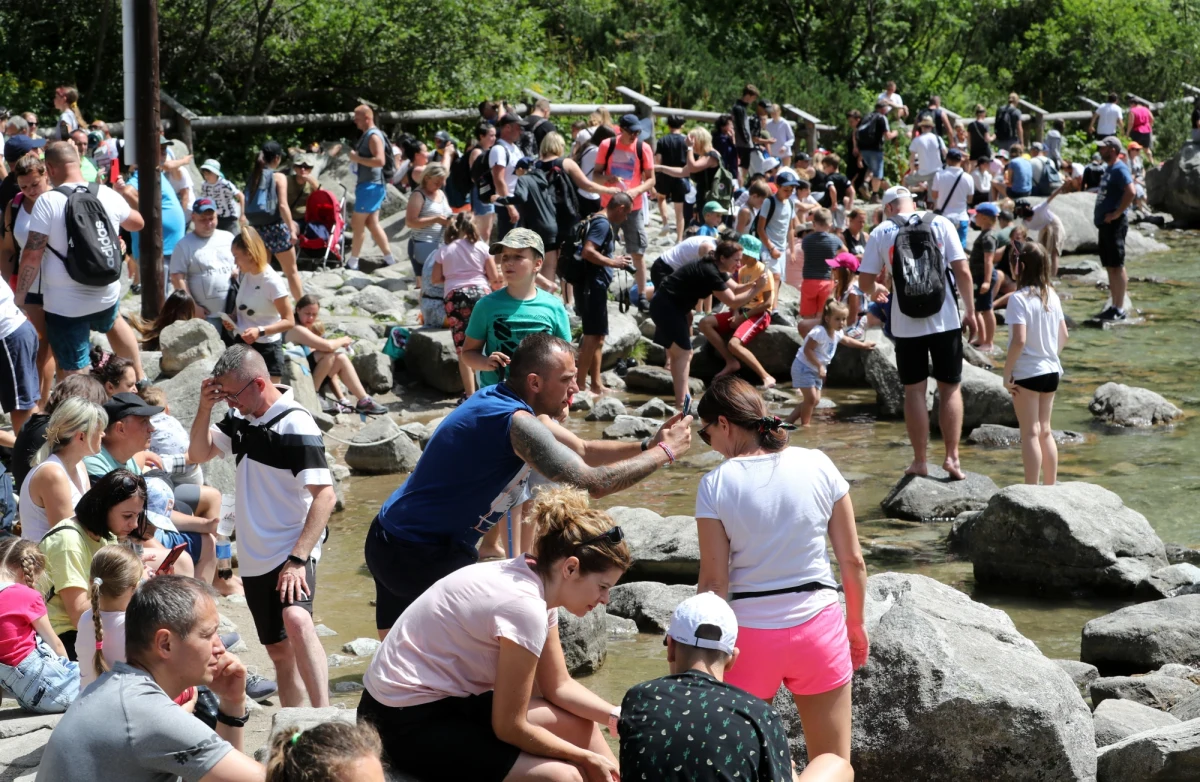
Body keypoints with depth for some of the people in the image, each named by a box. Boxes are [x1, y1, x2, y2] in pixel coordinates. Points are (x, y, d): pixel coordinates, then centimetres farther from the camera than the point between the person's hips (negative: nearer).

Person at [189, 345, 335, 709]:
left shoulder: (295, 425, -16)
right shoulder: (240, 418, 8)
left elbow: (325, 496, -20)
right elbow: (199, 454, 18)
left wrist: (298, 560, -27)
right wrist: (205, 407, 0)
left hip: (291, 553, -8)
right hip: (254, 557, 8)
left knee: (295, 620, -33)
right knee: (280, 651, 12)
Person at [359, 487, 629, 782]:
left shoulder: (537, 581, 1)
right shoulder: (525, 606, -26)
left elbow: (559, 686, 13)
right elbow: (509, 728, -18)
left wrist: (617, 716, -2)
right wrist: (587, 758, -7)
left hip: (450, 699, 10)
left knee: (580, 723, 13)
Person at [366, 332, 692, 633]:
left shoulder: (499, 400, 7)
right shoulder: (516, 422, -25)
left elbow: (582, 451, 13)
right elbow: (593, 482, -27)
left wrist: (648, 445, -1)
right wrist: (665, 452, -16)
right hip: (422, 556, -10)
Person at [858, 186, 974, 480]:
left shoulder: (881, 233, 0)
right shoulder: (940, 224, 0)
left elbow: (865, 282, 1)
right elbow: (962, 271, -5)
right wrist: (970, 309, 7)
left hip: (906, 324, 0)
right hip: (945, 320, 0)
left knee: (914, 391, 8)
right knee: (950, 388, 10)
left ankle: (920, 461, 10)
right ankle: (952, 456, 5)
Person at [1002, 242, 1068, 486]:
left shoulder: (1019, 299, -17)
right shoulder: (1052, 296, 5)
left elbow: (1019, 340, -22)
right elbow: (1063, 336, 10)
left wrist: (1007, 372, -14)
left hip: (1027, 373, -7)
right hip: (1051, 371, 7)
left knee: (1030, 433, -2)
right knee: (1045, 431, 16)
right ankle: (1051, 486, 22)